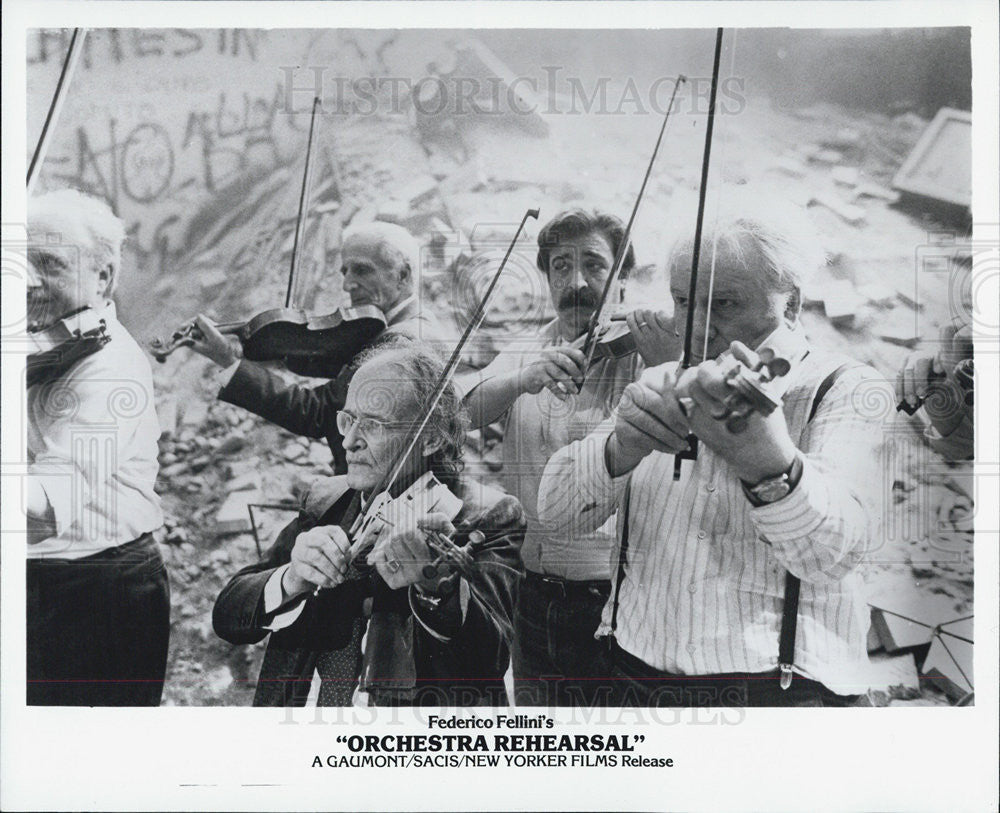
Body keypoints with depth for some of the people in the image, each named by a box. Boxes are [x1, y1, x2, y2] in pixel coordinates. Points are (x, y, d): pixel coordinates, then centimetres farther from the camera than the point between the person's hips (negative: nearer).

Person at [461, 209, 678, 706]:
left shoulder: (644, 356, -5)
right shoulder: (522, 357, 8)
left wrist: (671, 367, -35)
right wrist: (524, 379, -25)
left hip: (615, 603, -4)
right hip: (535, 603, 4)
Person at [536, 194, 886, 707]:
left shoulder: (845, 389, -6)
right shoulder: (663, 387, 7)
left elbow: (835, 553, -24)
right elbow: (556, 511, -5)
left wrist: (770, 461, -45)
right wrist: (620, 449, -26)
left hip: (776, 687, -3)